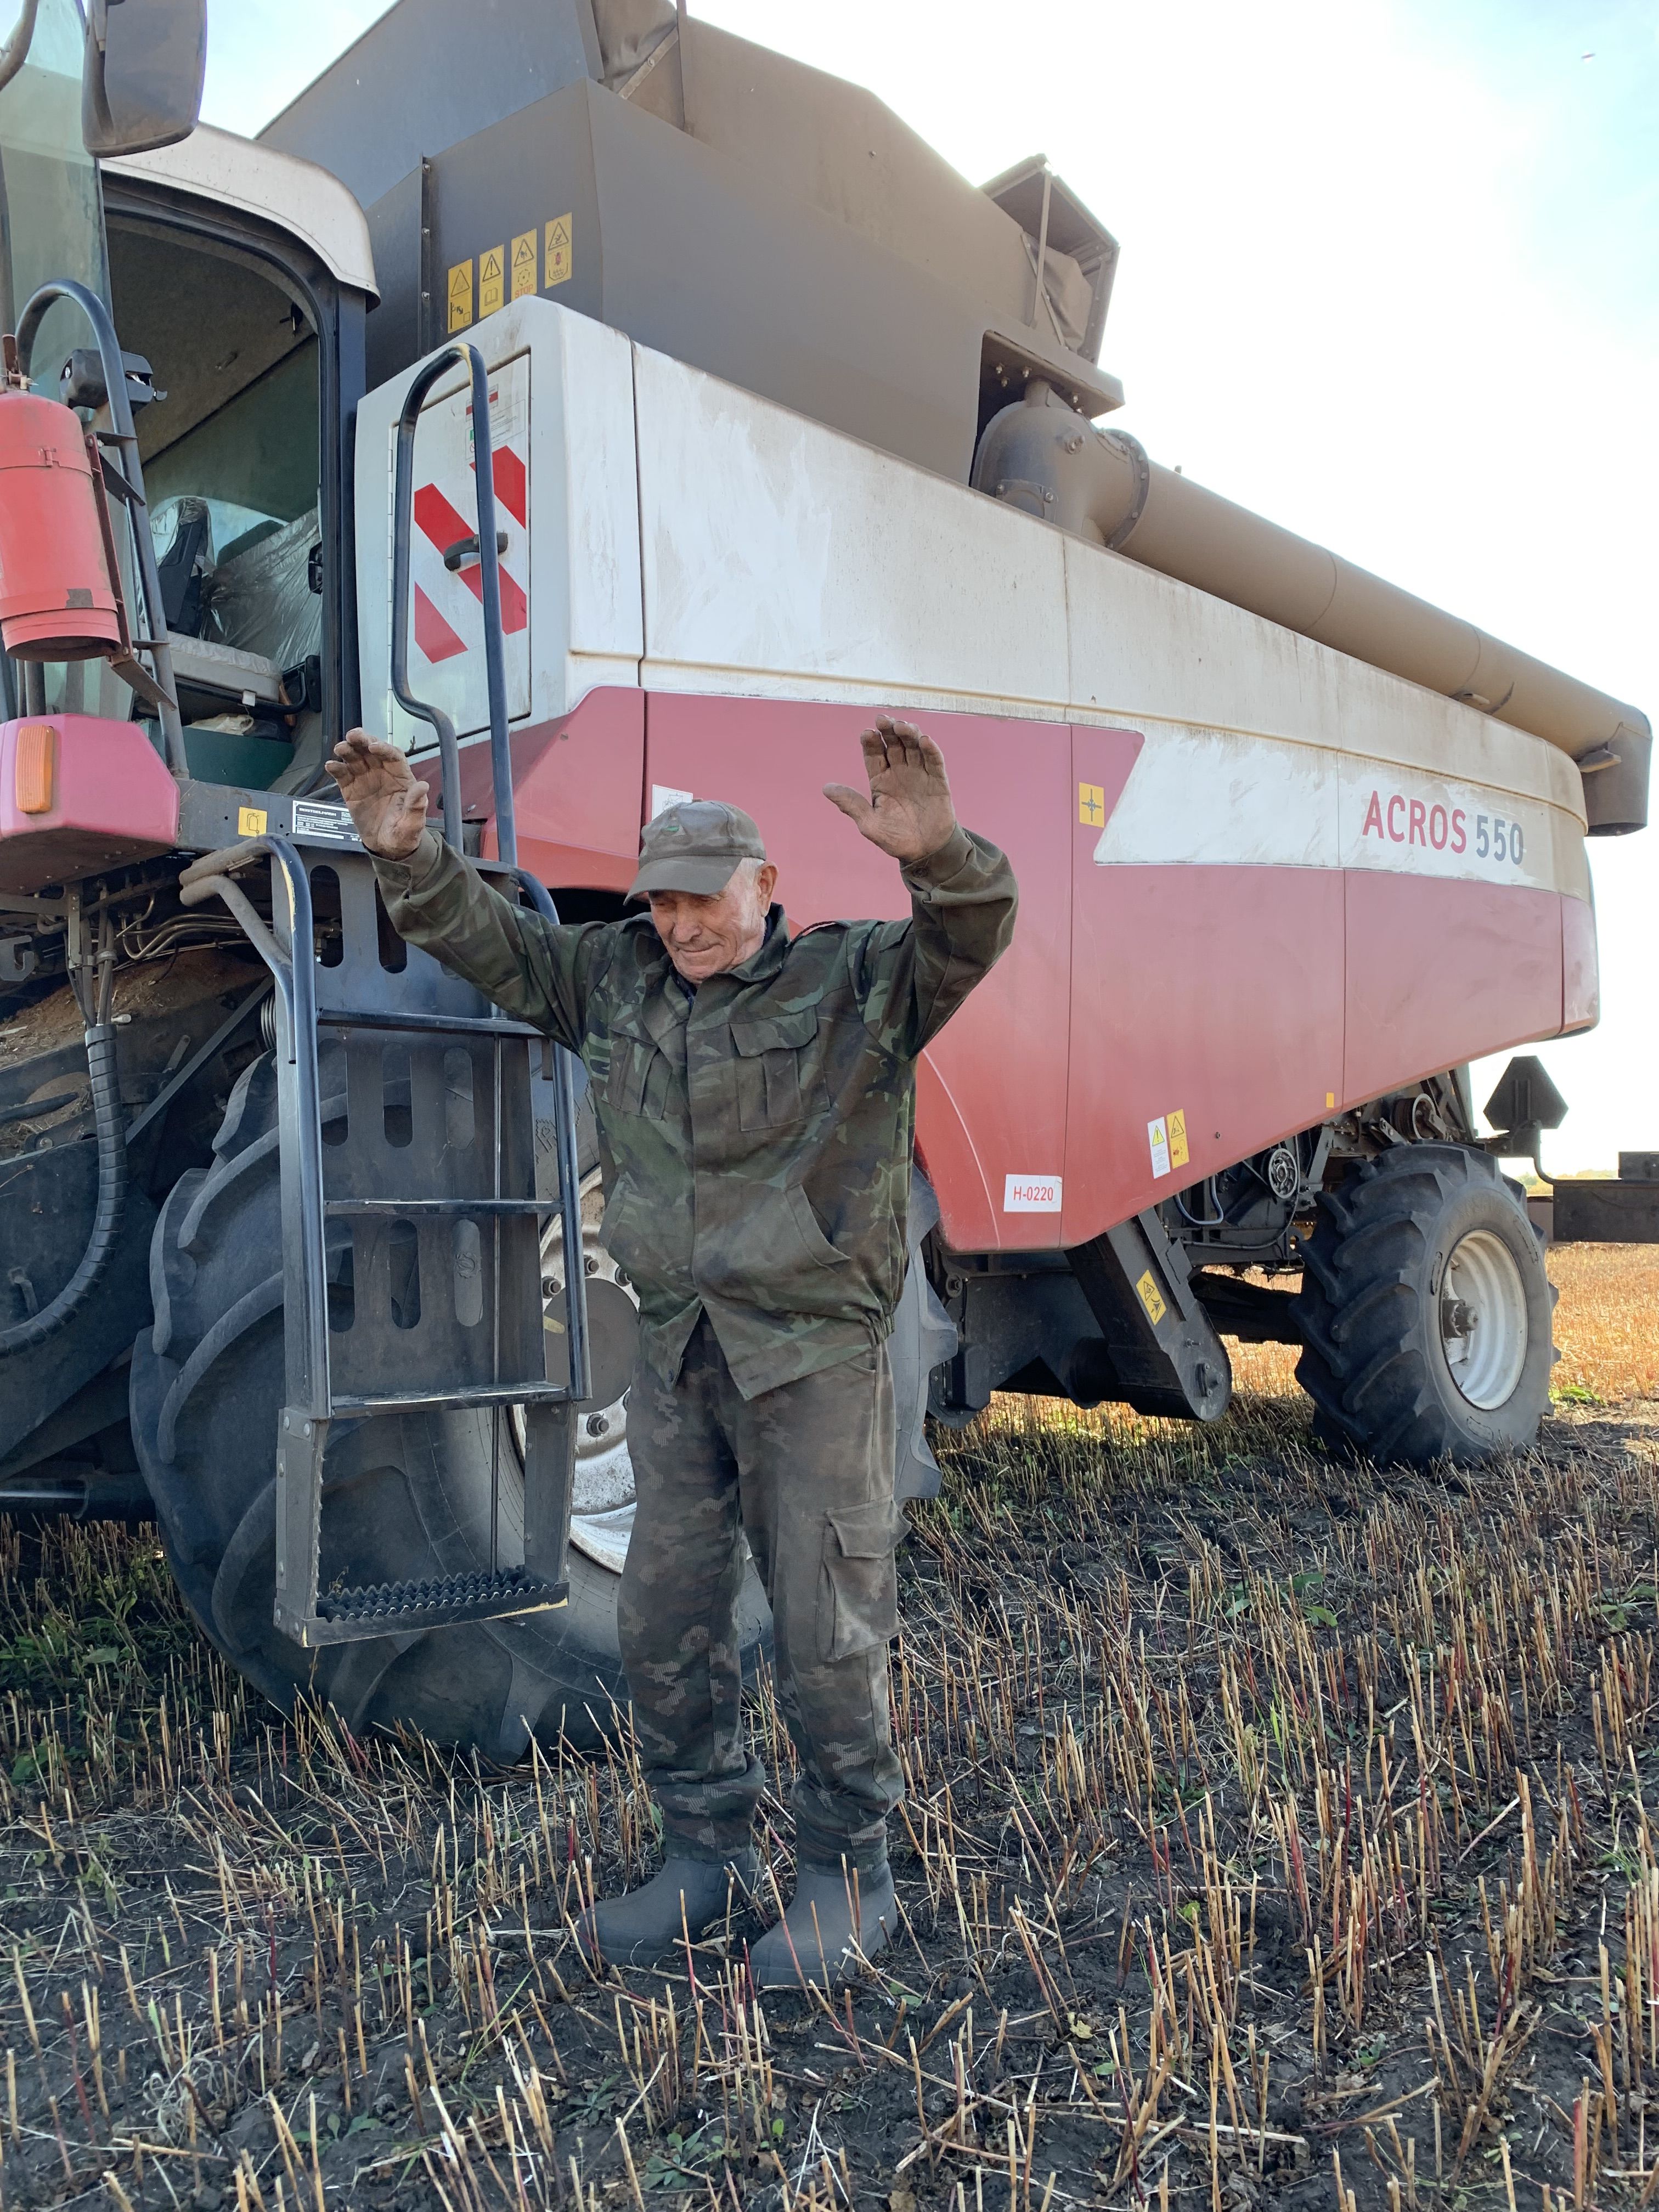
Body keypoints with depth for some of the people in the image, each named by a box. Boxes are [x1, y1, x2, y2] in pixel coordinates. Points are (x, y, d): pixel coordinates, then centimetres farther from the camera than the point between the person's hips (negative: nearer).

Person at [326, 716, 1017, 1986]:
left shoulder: (856, 980, -7)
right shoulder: (617, 980, 7)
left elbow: (973, 935, -22)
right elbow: (489, 941, 13)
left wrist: (937, 856, -43)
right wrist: (409, 857, -2)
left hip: (815, 1354, -5)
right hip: (679, 1354, 5)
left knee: (828, 1629, 2)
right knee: (666, 1620, 12)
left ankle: (852, 1871, 22)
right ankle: (707, 1854, 30)